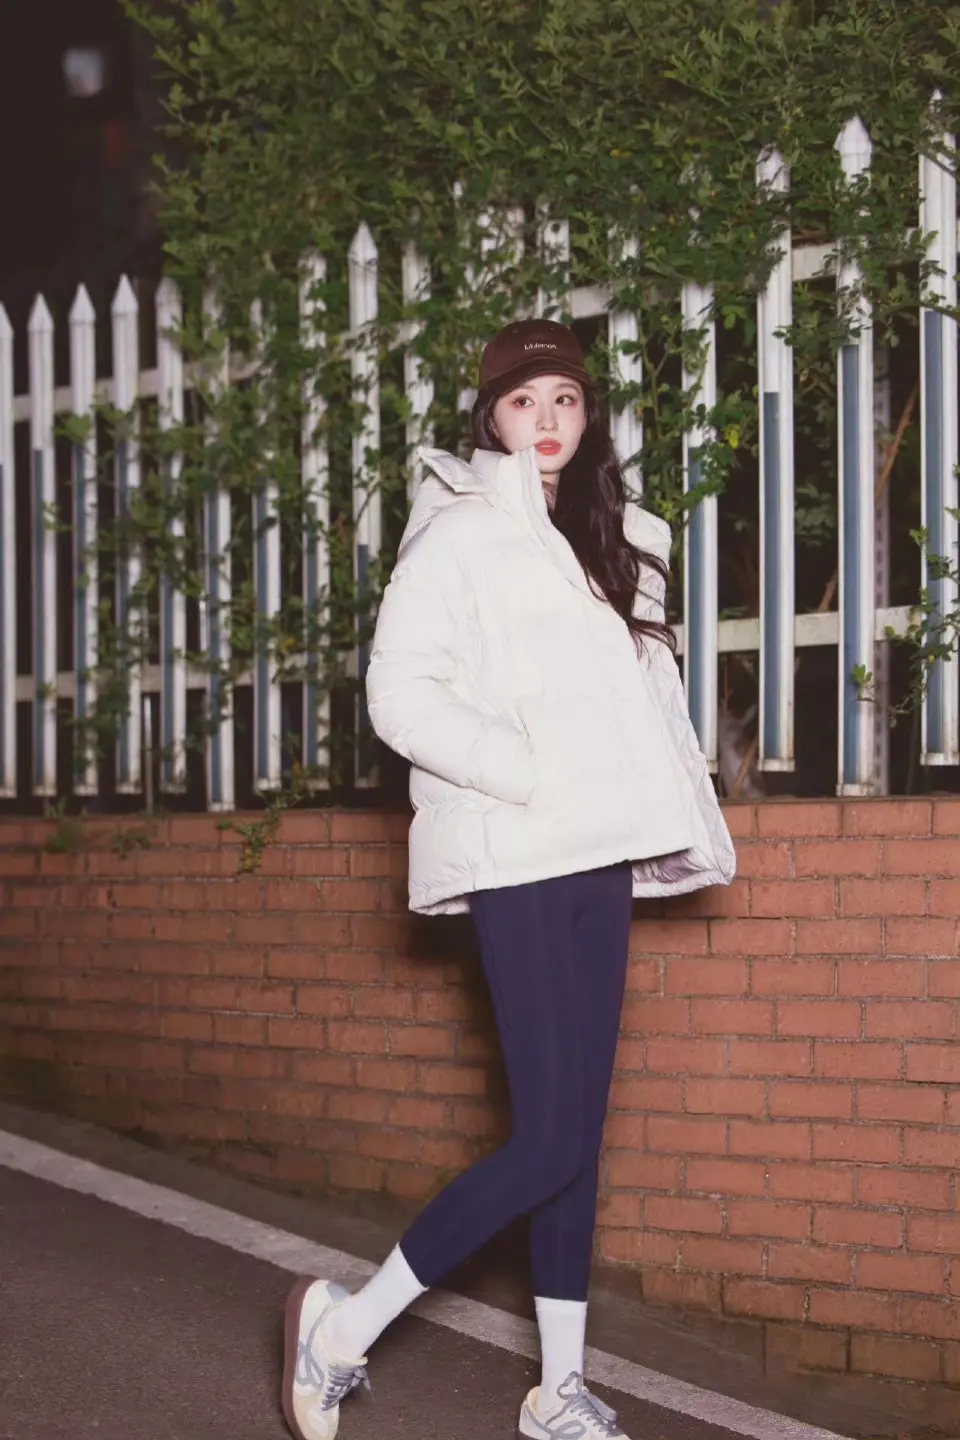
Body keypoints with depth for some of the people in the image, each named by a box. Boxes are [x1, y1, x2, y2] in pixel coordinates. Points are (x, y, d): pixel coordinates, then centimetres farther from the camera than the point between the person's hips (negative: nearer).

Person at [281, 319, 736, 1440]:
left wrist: (658, 803, 5)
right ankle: (345, 1324, 0)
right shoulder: (460, 535, -5)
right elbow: (401, 695, -13)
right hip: (515, 856, -7)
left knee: (580, 1132, 8)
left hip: (595, 854, 7)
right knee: (547, 1139, -12)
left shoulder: (608, 538, 15)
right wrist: (531, 773, -17)